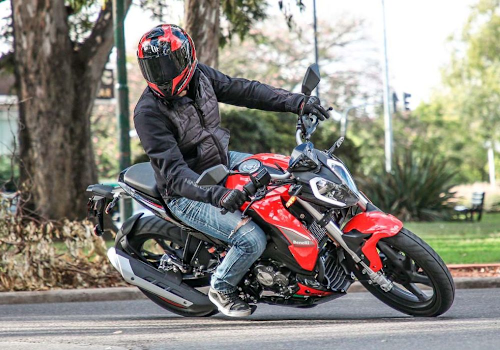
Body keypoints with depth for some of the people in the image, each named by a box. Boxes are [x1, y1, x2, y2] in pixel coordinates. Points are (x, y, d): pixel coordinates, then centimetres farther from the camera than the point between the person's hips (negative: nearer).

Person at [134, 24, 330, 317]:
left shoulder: (200, 76, -6)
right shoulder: (148, 113, -26)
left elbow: (243, 91, 2)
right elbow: (173, 171, -33)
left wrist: (296, 102, -8)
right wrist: (215, 195, -47)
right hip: (187, 194, -8)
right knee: (253, 240, -21)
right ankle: (221, 287, 6)